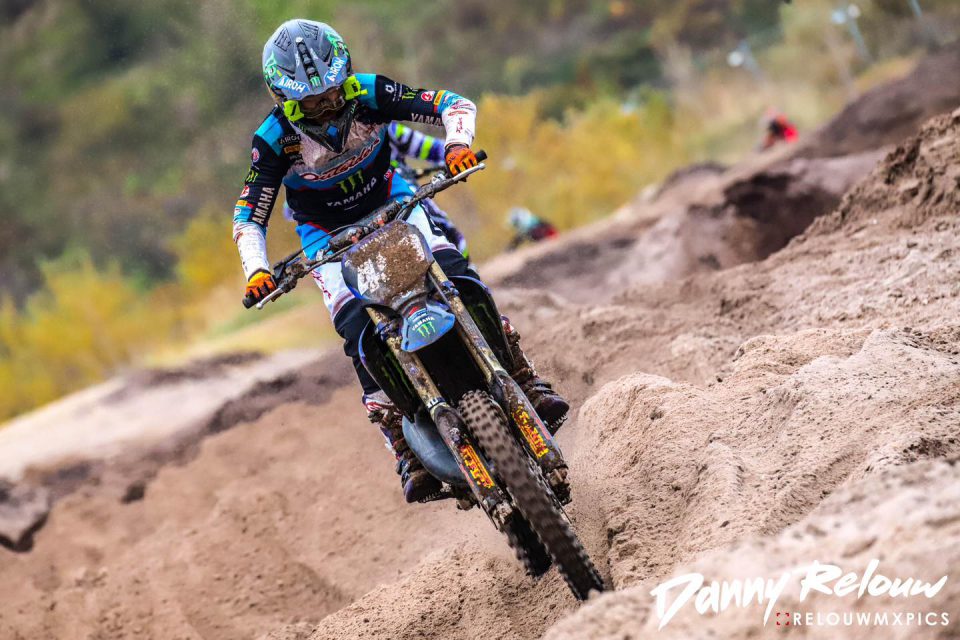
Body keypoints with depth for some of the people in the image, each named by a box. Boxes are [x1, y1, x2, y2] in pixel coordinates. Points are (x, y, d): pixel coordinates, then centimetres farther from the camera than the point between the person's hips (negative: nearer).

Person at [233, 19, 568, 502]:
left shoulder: (368, 93, -22)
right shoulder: (275, 138, -23)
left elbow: (454, 104, -19)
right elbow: (248, 218, -17)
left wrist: (457, 145, -40)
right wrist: (256, 270, -34)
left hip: (392, 205, 1)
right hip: (328, 235, -1)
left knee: (457, 276, -23)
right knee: (358, 330, -22)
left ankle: (526, 382, -16)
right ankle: (407, 452, -23)